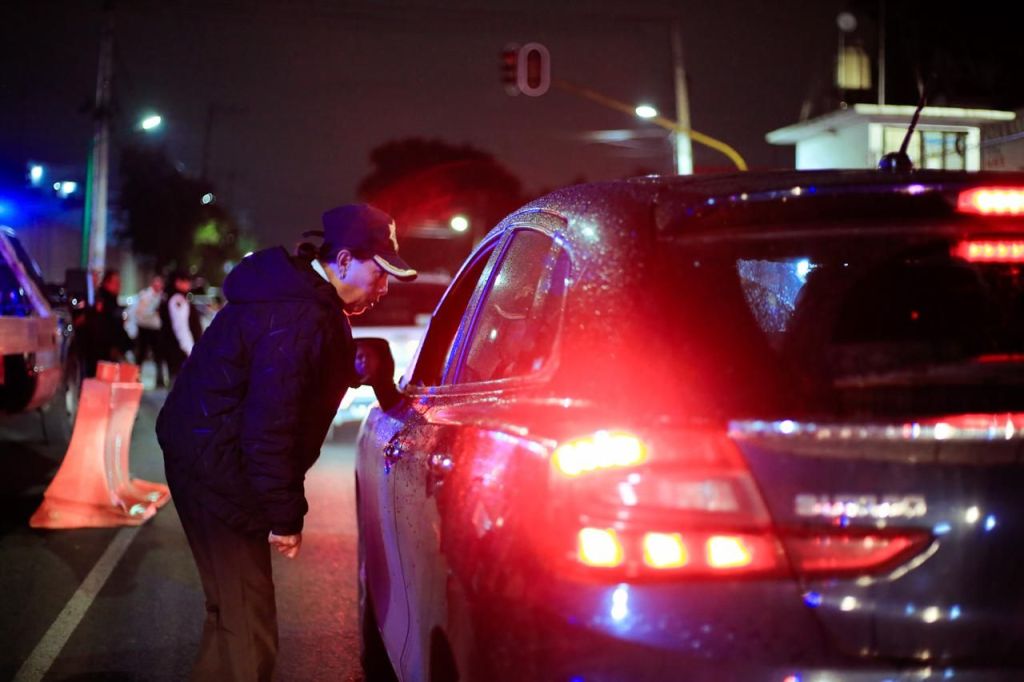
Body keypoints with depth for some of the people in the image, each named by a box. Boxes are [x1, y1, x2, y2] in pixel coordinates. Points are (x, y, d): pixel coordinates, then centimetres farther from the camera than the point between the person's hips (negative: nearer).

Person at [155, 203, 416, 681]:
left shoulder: (305, 296, 7)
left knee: (238, 606, 21)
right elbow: (271, 426, -27)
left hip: (210, 456, 11)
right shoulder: (300, 319, -26)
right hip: (214, 467, -11)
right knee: (245, 620, -6)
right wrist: (285, 515, -20)